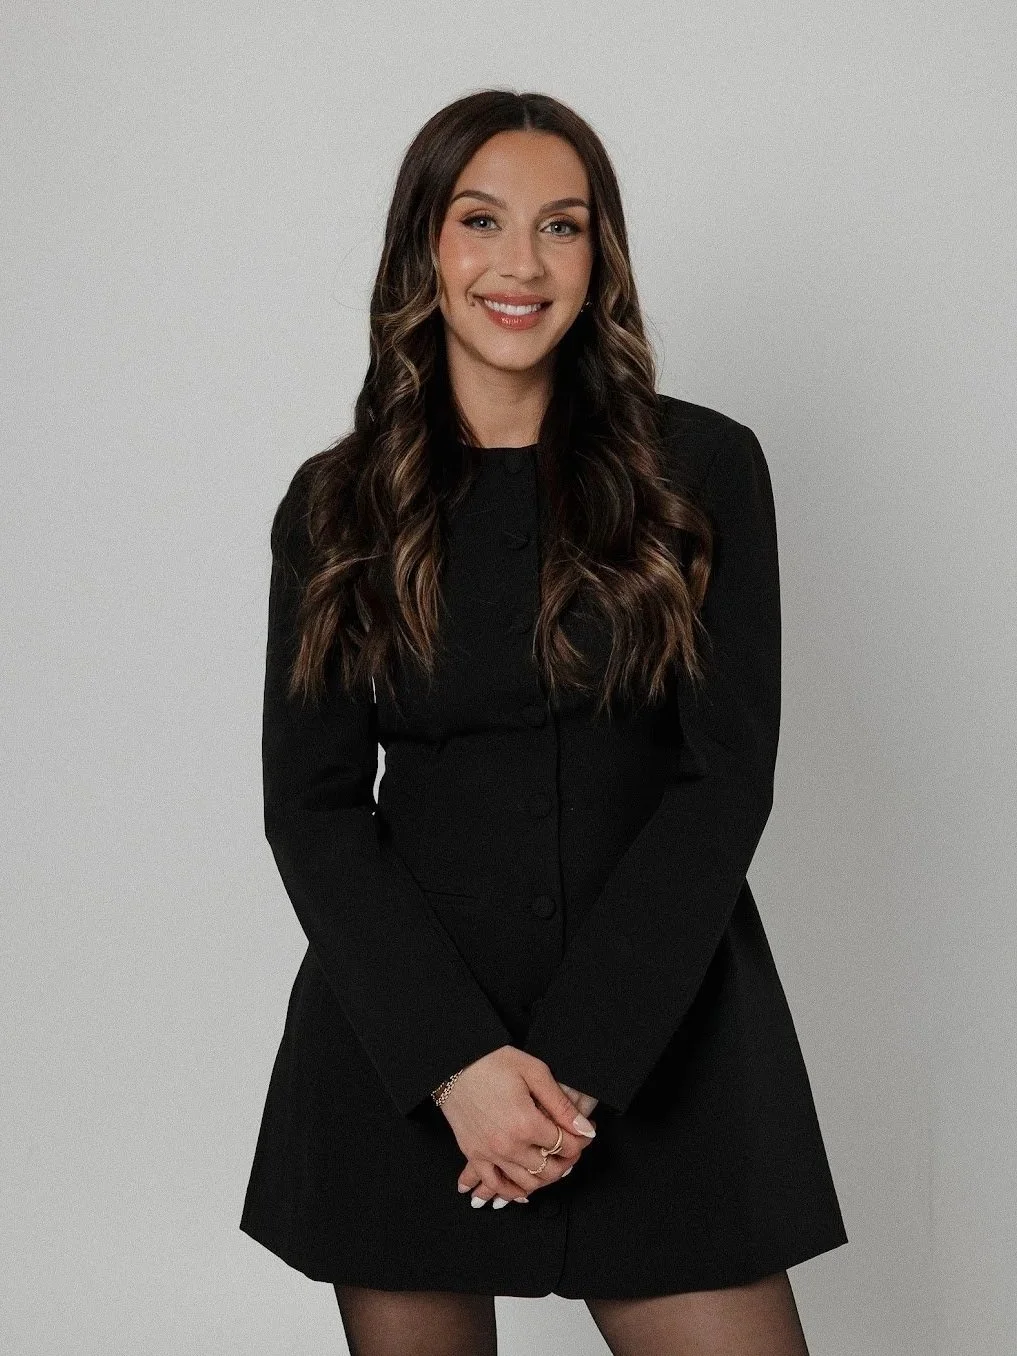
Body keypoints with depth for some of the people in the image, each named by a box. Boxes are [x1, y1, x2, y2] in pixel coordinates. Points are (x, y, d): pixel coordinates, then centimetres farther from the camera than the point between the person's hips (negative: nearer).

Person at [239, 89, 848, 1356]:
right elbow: (312, 805, 0)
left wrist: (578, 1058, -12)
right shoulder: (335, 503, 5)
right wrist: (458, 1059, -12)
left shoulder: (703, 469, 1)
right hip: (400, 1048, 1)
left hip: (661, 1033, -1)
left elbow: (726, 780, -4)